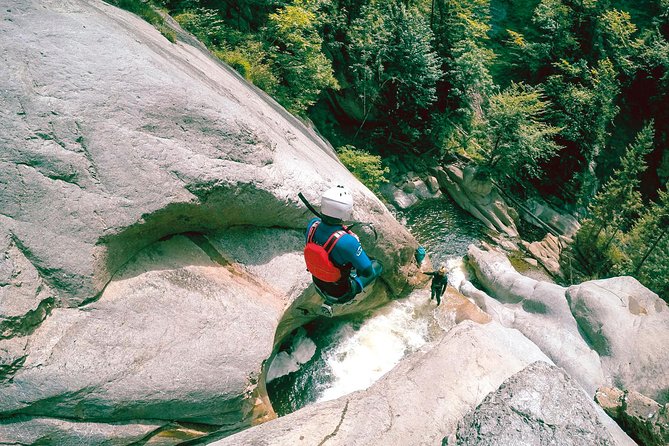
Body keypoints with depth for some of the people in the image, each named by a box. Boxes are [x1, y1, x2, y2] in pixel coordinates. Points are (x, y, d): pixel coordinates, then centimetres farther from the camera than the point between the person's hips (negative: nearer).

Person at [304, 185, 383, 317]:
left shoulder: (312, 224, -23)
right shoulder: (347, 241, -41)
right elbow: (367, 271, -28)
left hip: (318, 285, 6)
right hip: (340, 293, -6)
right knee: (377, 266, 16)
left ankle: (329, 300, 32)